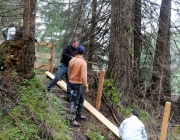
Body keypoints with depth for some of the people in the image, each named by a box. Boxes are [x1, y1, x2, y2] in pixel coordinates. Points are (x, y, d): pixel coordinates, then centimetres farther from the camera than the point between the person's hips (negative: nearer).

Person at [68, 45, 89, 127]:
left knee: (81, 98, 22)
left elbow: (69, 73, 13)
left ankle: (78, 115, 33)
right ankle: (72, 120, 7)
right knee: (75, 102, 0)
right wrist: (86, 87, -18)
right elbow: (83, 76, -24)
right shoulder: (83, 62, -19)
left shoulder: (72, 60, 4)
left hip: (72, 82, 8)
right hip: (77, 84, -8)